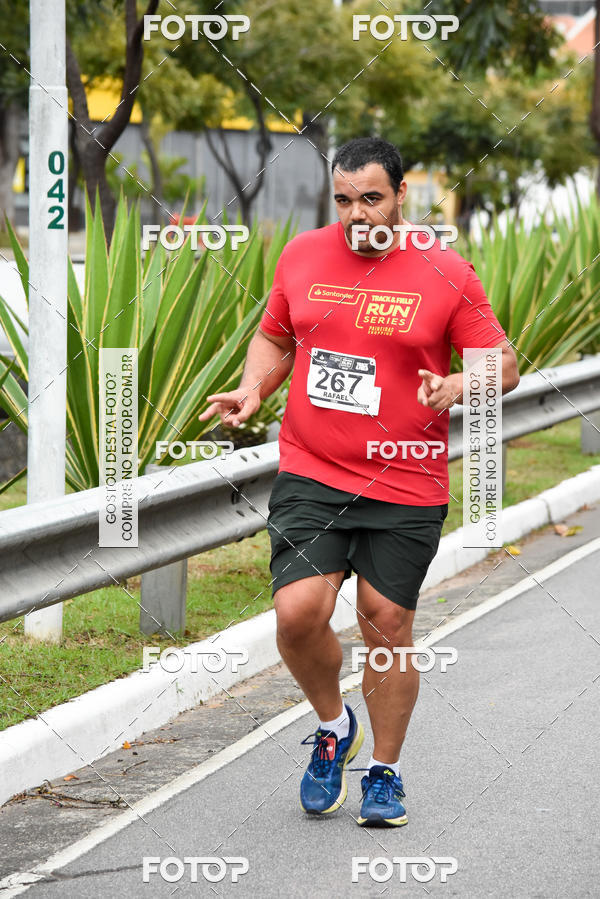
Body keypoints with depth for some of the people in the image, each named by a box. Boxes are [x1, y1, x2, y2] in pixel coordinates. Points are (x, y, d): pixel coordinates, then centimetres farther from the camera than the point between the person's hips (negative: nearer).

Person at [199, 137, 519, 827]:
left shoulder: (445, 273, -4)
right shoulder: (301, 257, 5)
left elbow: (502, 365, 1)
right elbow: (274, 337, 20)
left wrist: (455, 387, -19)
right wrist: (254, 388, 0)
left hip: (405, 488, -1)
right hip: (310, 477, 2)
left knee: (387, 627, 4)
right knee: (298, 613, -14)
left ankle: (386, 772, 24)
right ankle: (332, 726, 16)